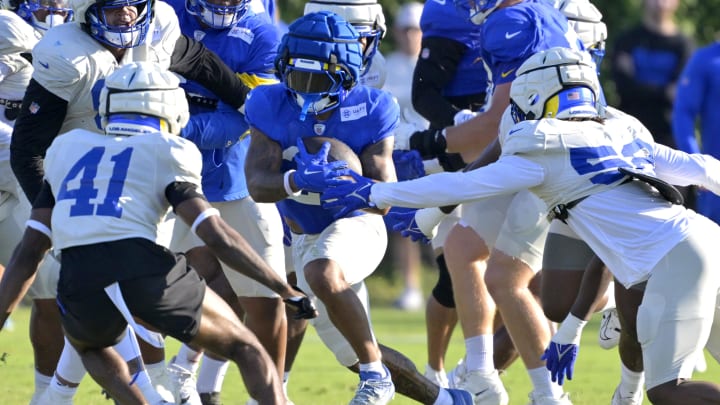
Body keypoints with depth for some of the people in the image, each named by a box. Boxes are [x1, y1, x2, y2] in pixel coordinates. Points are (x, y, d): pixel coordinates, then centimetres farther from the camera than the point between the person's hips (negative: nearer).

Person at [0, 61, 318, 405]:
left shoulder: (67, 149, 25)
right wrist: (286, 291, 8)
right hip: (145, 270, -3)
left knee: (89, 344, 38)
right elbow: (218, 237, 3)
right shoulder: (164, 153, 13)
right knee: (244, 348, 16)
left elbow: (28, 252, 23)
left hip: (80, 285, 3)